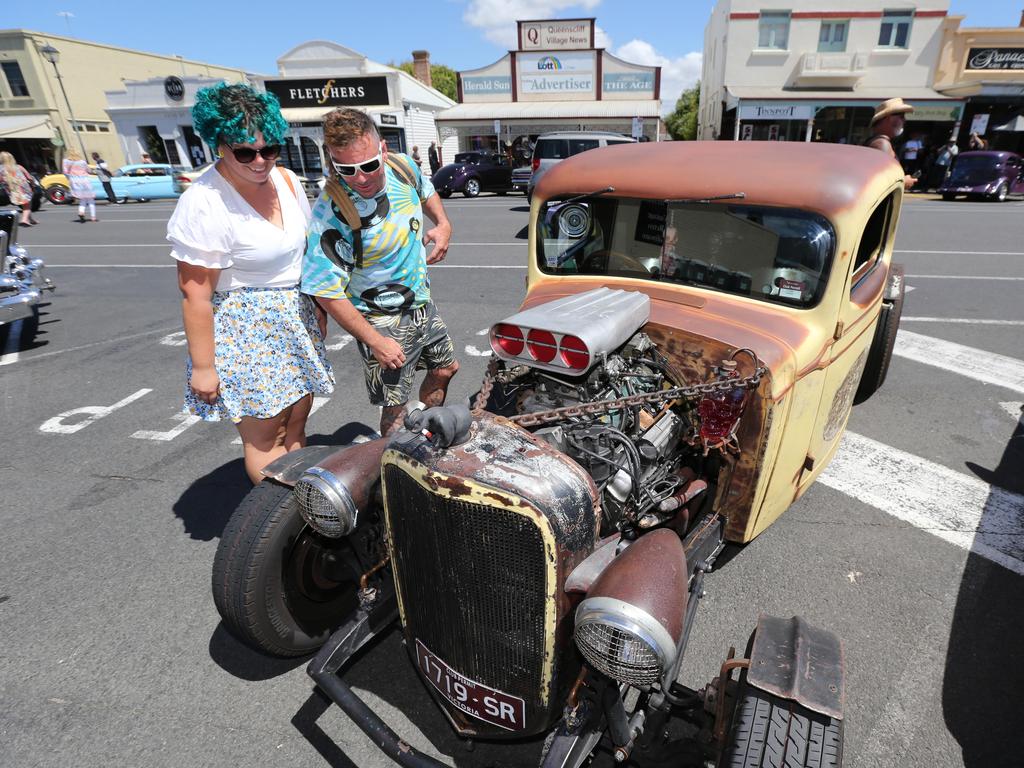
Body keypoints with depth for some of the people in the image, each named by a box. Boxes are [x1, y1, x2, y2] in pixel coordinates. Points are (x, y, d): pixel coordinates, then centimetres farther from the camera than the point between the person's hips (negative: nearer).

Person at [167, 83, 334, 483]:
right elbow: (195, 294, -18)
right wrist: (203, 367, -15)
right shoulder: (204, 204, -19)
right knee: (263, 433, 2)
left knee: (296, 423, 14)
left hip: (297, 321, 7)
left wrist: (319, 309, 14)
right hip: (245, 331, -7)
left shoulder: (287, 180, 2)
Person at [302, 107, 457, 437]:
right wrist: (375, 341, -21)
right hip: (383, 322, -7)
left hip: (421, 302, 7)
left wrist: (442, 224, -2)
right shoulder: (331, 213, -28)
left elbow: (427, 192, 17)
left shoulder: (403, 166, -10)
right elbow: (327, 292, -23)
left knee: (445, 368, 25)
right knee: (396, 411, 1)